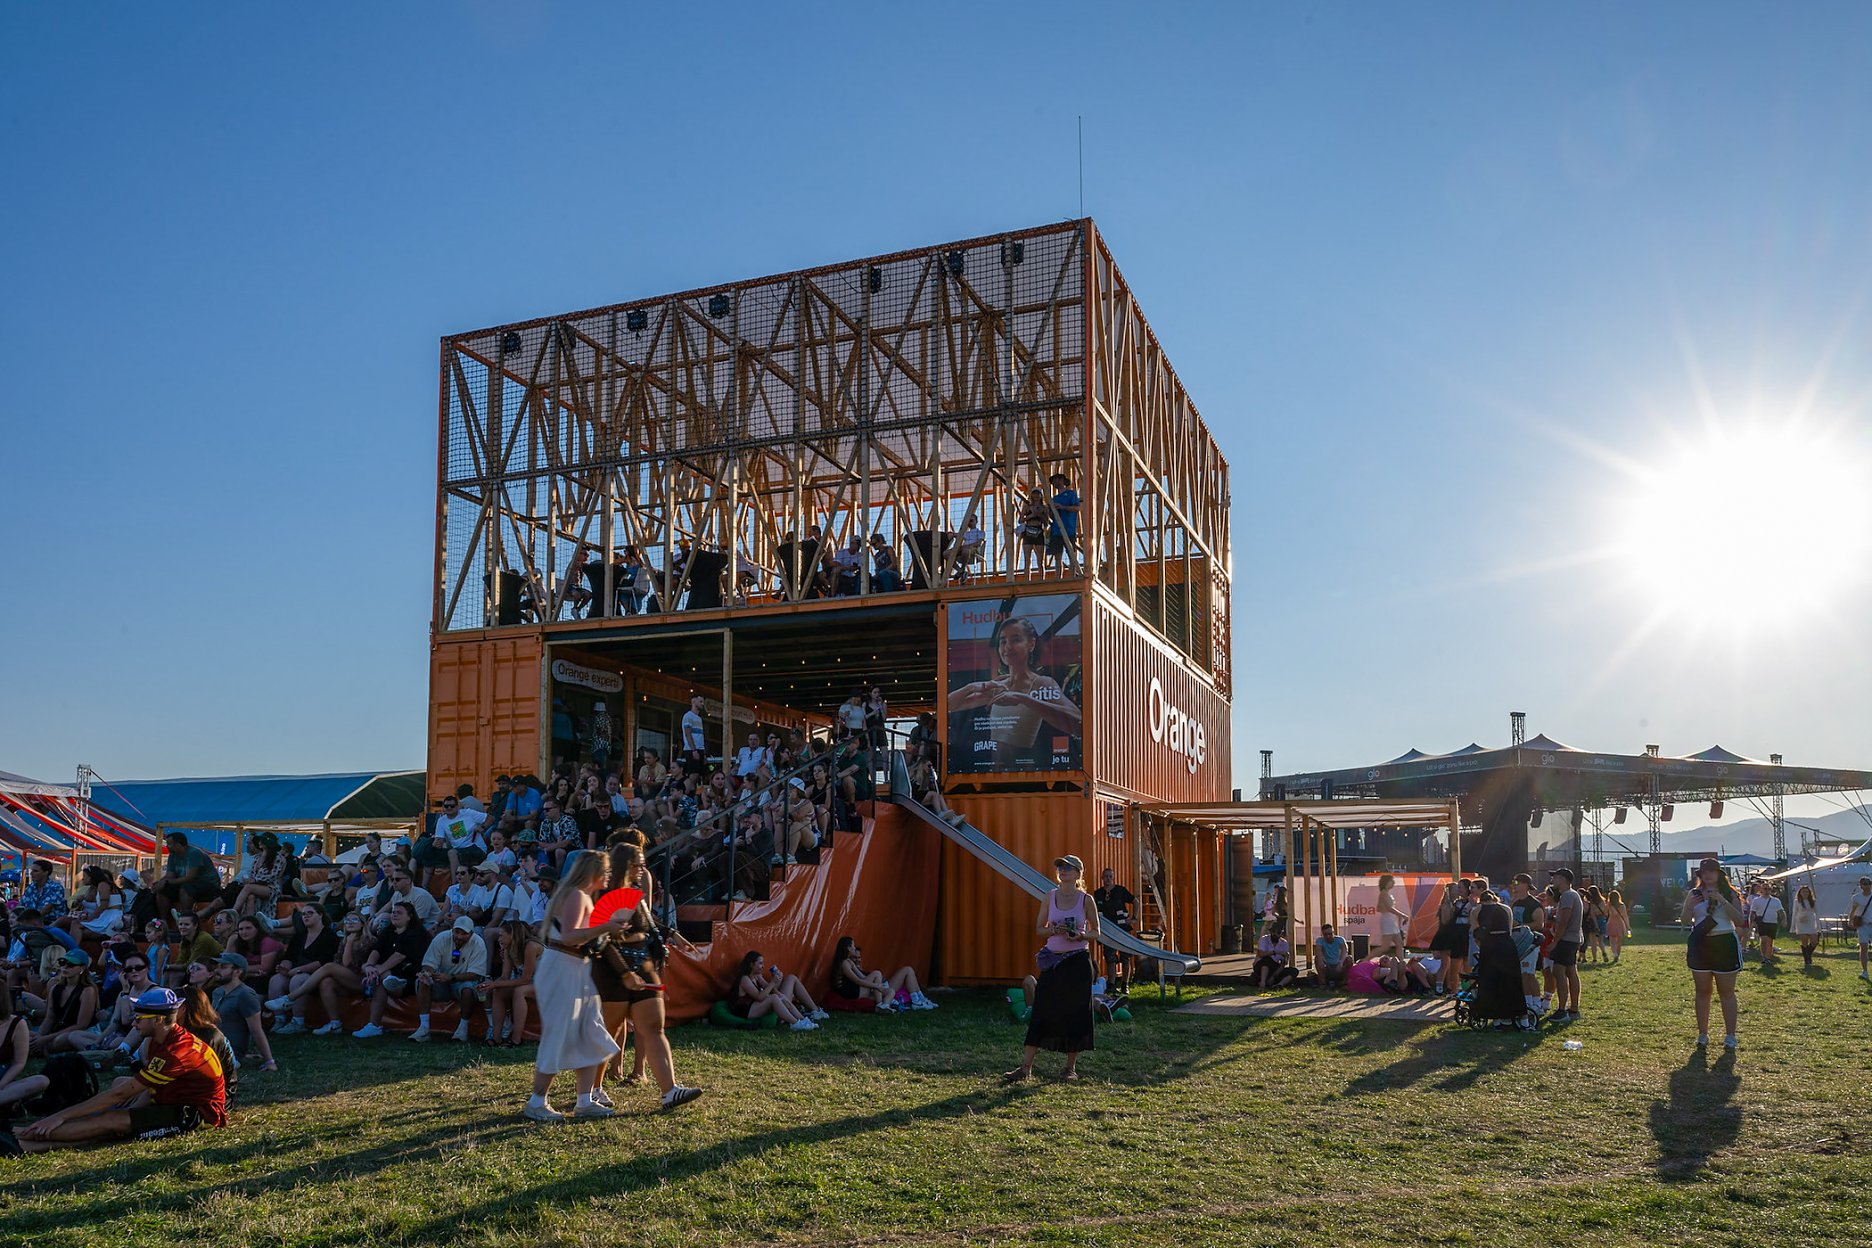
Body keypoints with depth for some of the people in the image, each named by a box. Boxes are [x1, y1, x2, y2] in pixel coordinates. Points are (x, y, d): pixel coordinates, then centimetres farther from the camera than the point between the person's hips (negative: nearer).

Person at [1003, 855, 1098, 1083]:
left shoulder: (1086, 899, -1)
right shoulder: (1049, 897, 4)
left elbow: (1096, 932, 5)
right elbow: (1040, 928, 8)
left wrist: (1081, 935, -16)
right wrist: (1055, 930, -13)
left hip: (1078, 961, -1)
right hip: (1053, 961, 1)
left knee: (1075, 1013, 2)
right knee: (1042, 1012, -1)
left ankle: (1071, 1066, 17)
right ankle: (1026, 1067, 1)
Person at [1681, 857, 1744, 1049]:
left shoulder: (1729, 894, 0)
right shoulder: (1694, 894, 6)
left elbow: (1739, 920, -10)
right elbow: (1685, 921, 5)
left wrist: (1722, 901, -21)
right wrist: (1690, 906, -14)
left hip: (1725, 943, -2)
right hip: (1700, 944, 2)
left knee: (1726, 991, 2)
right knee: (1702, 991, 7)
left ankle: (1730, 1035, 8)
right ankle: (1702, 1034, 13)